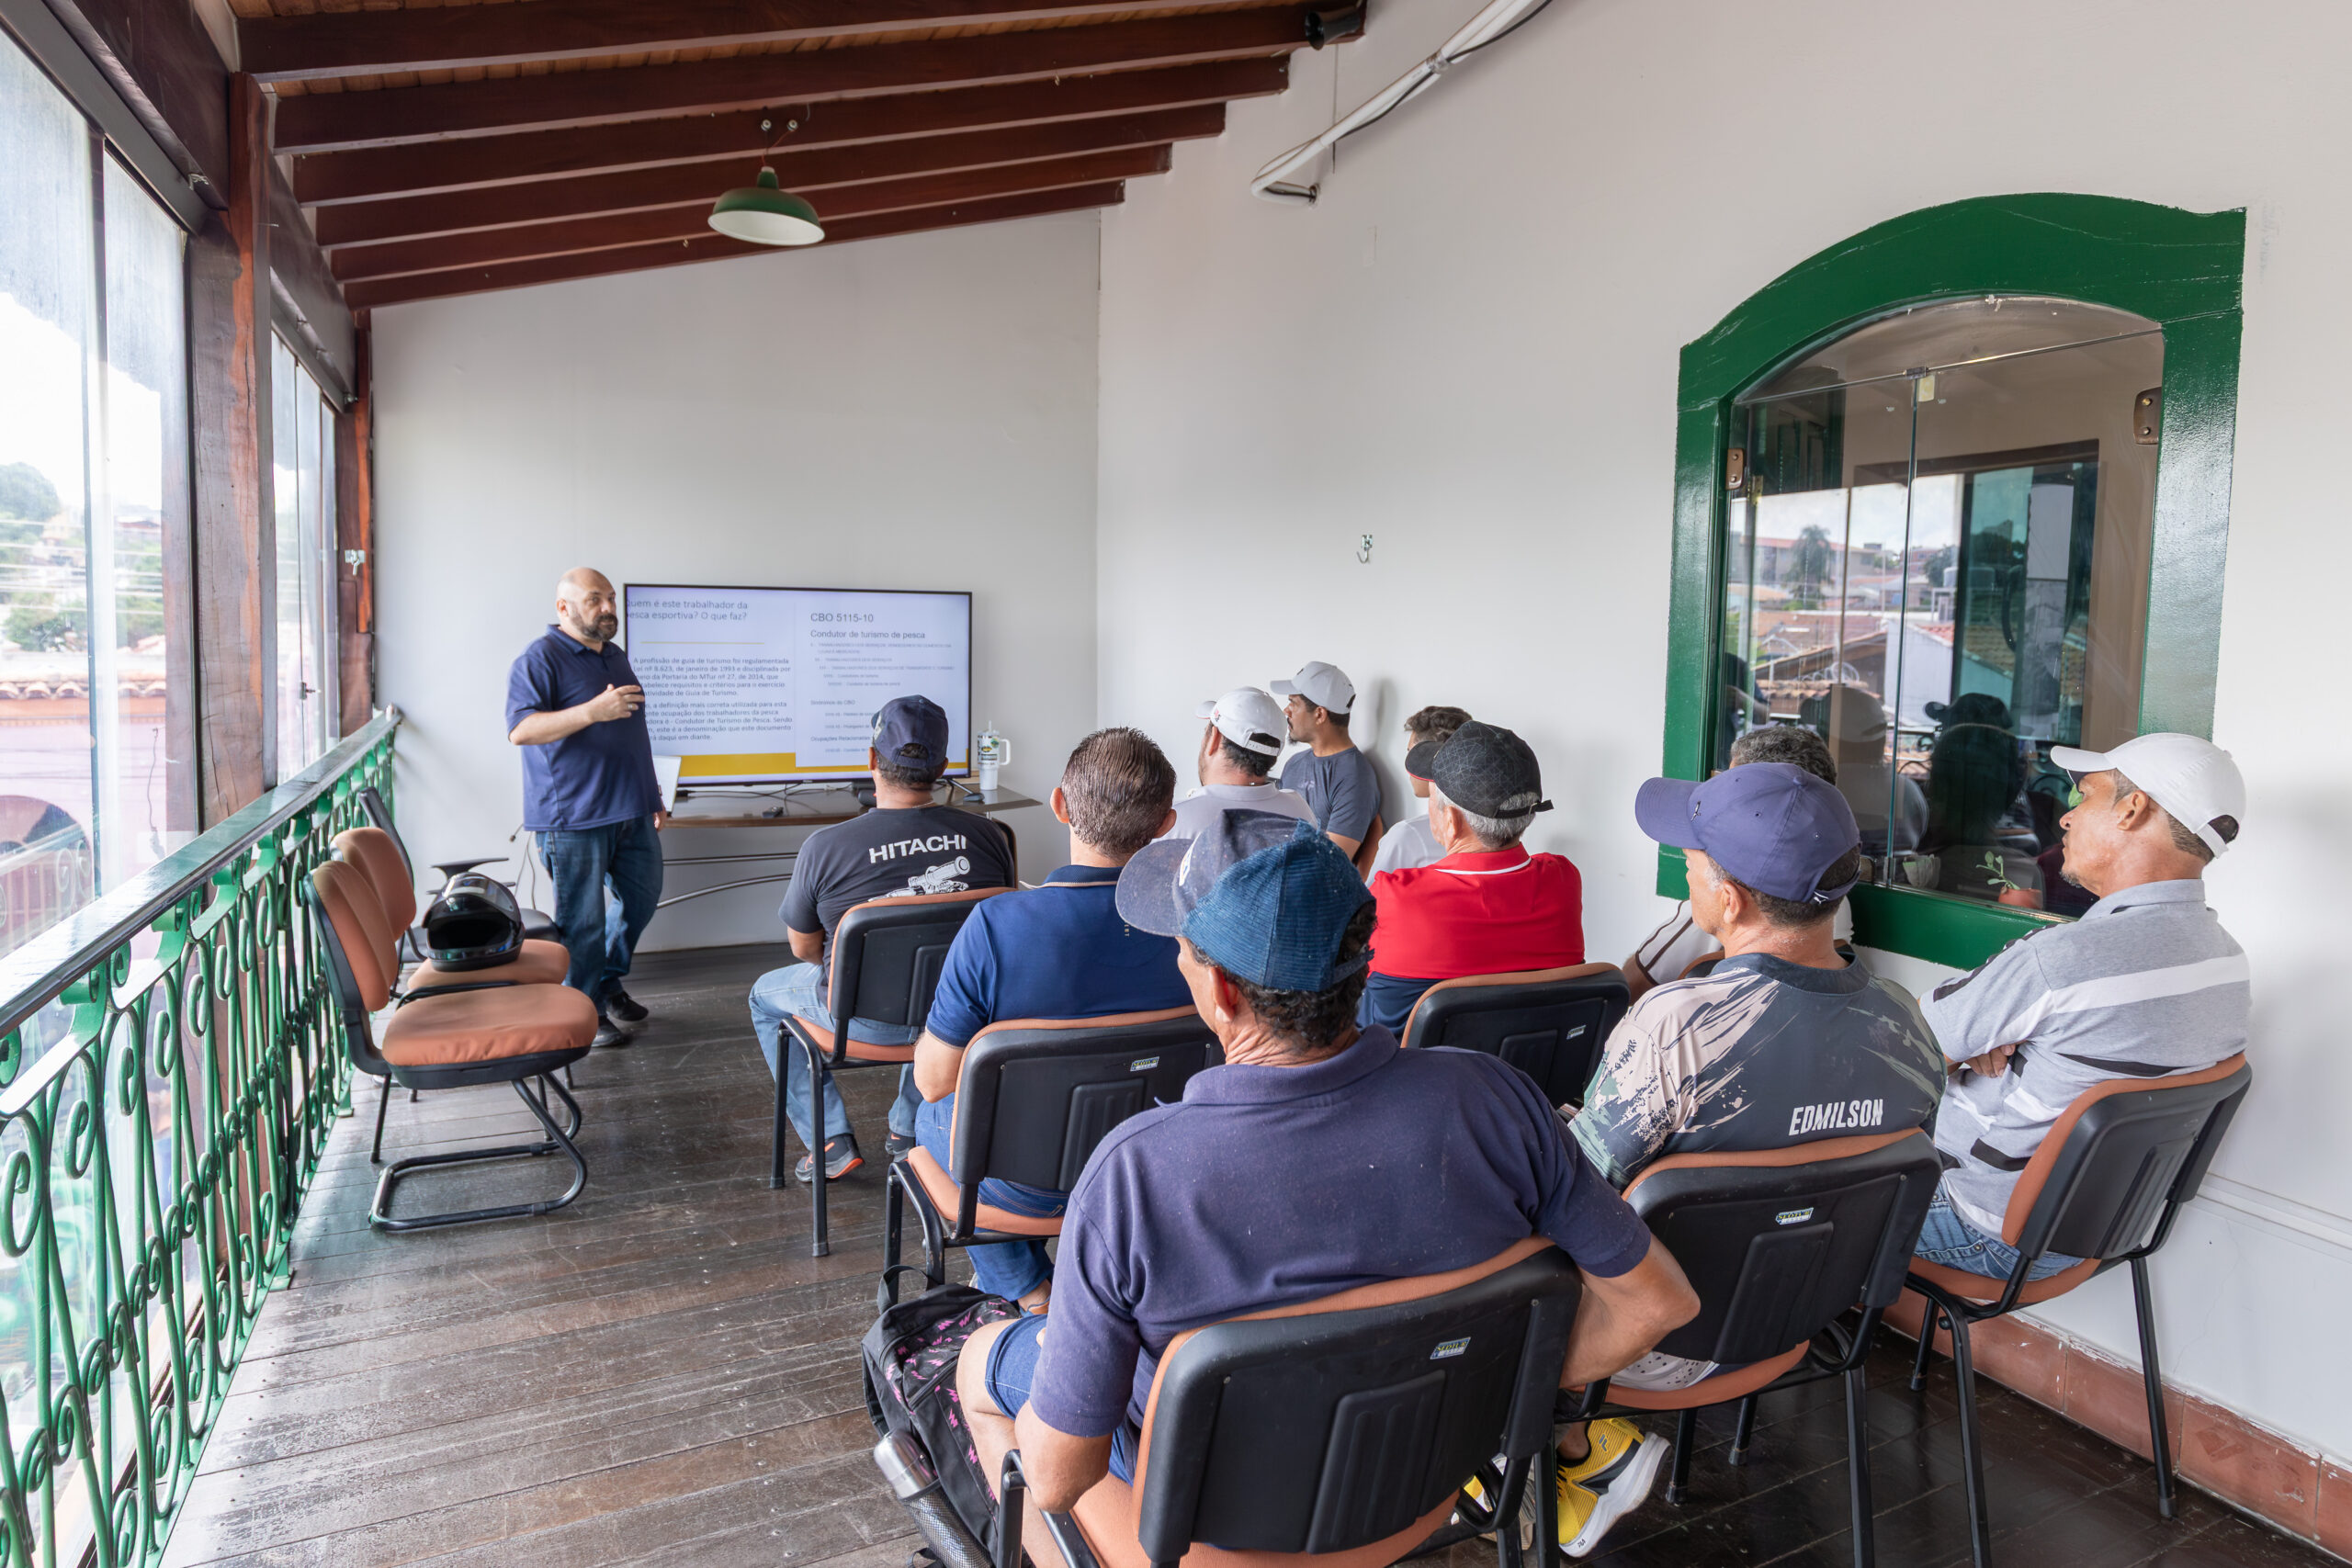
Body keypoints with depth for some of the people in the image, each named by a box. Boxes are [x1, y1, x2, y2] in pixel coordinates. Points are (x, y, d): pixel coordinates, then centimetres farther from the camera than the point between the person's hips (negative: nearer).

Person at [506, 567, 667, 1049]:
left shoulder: (615, 656, 17)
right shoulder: (539, 659, -9)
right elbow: (521, 730, -21)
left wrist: (652, 795, 21)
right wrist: (593, 711, -32)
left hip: (631, 811, 8)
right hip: (574, 816, -8)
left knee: (641, 897, 16)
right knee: (583, 922, -1)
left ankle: (608, 982, 35)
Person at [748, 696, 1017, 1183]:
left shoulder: (825, 847, -20)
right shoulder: (987, 836, -12)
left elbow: (804, 949, -5)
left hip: (867, 1017, -3)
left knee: (766, 994, 27)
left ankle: (832, 1142, 24)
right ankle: (909, 1129, 41)